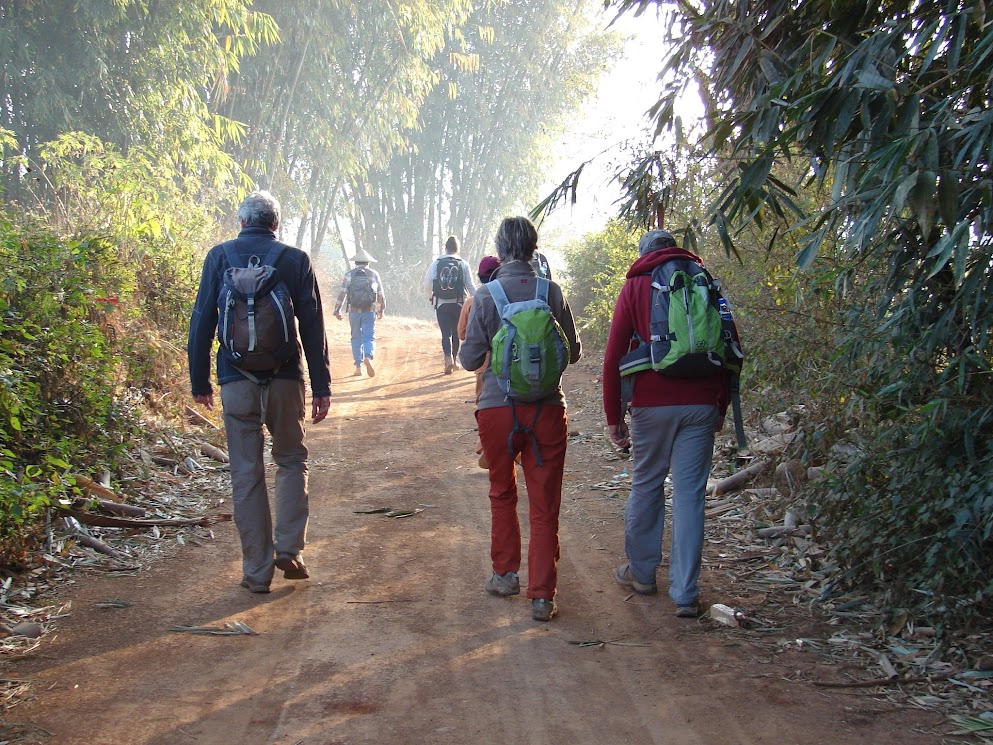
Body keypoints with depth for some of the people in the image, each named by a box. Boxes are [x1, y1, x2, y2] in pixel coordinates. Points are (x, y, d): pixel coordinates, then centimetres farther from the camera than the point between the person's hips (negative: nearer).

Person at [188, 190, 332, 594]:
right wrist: (321, 386, 5)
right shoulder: (296, 260, 1)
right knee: (291, 461, 18)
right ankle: (289, 547, 4)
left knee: (246, 474, 6)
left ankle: (258, 570, 9)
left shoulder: (220, 256, 2)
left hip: (237, 381, 0)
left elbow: (201, 322, 1)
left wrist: (200, 382, 8)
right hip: (285, 378, 0)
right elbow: (313, 328, 0)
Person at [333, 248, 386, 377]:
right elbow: (381, 295, 10)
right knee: (369, 338, 0)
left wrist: (337, 310, -7)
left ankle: (358, 367, 10)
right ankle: (368, 358, -29)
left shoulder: (349, 274, 2)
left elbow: (342, 293, -7)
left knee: (356, 338, 11)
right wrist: (381, 310, 23)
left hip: (354, 311, 0)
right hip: (370, 311, 0)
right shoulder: (374, 274, 5)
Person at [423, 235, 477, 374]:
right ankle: (454, 360, 25)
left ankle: (448, 358, -22)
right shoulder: (463, 264, -2)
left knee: (446, 333, -1)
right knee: (456, 332, 16)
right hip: (458, 303, 0)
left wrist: (430, 296, 25)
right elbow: (471, 286, -3)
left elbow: (427, 285, 4)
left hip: (441, 304, 0)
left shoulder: (436, 264, 0)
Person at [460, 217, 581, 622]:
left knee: (502, 495, 21)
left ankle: (505, 574, 30)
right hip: (547, 409, 0)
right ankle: (542, 595, 3)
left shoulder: (486, 295, -8)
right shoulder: (552, 292, -3)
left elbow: (470, 359, -4)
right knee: (544, 505, 5)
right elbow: (573, 352, 6)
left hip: (497, 409, 0)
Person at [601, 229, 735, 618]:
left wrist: (613, 416, 4)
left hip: (652, 404, -1)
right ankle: (685, 594, 3)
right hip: (701, 405, 1)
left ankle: (641, 572, 27)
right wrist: (722, 405, 16)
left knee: (646, 486, 14)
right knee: (690, 495, 2)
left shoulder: (635, 287, 5)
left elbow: (613, 357, -1)